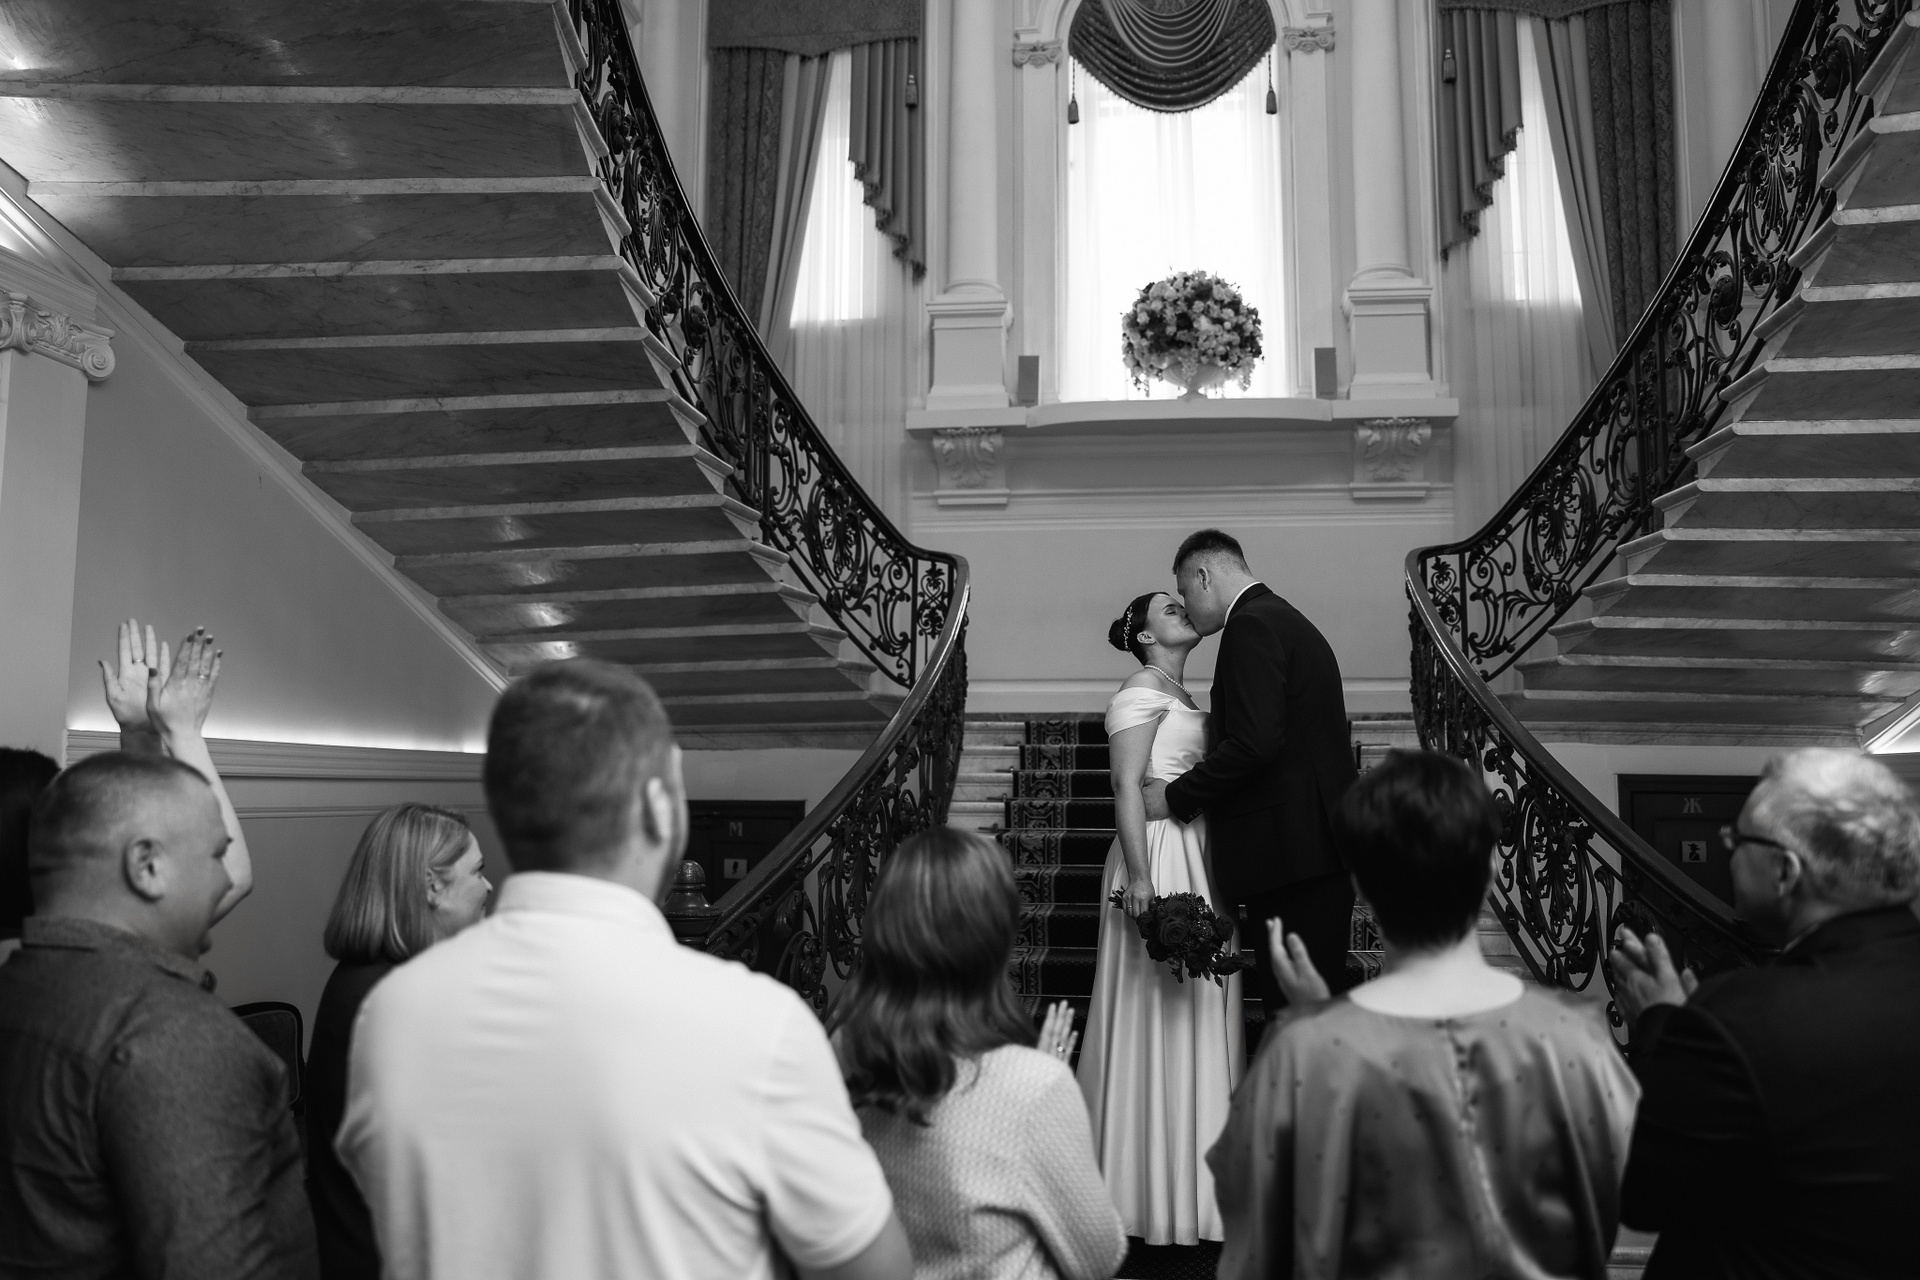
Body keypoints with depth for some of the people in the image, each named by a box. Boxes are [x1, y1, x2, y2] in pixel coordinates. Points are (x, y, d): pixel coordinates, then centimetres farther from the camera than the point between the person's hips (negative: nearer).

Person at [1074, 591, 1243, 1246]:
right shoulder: (1140, 690, -8)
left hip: (1200, 858, 9)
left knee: (1197, 1005, 13)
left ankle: (1194, 1161, 24)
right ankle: (1157, 1177, 6)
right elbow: (1127, 788, -16)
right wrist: (1139, 876, -24)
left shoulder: (1181, 696, 19)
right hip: (1161, 855, -9)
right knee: (1159, 1012, -3)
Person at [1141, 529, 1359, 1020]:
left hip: (1288, 852, -10)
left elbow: (1254, 743, -22)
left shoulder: (1252, 625, -11)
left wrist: (1177, 797, -10)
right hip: (1318, 849, 10)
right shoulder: (1289, 620, 20)